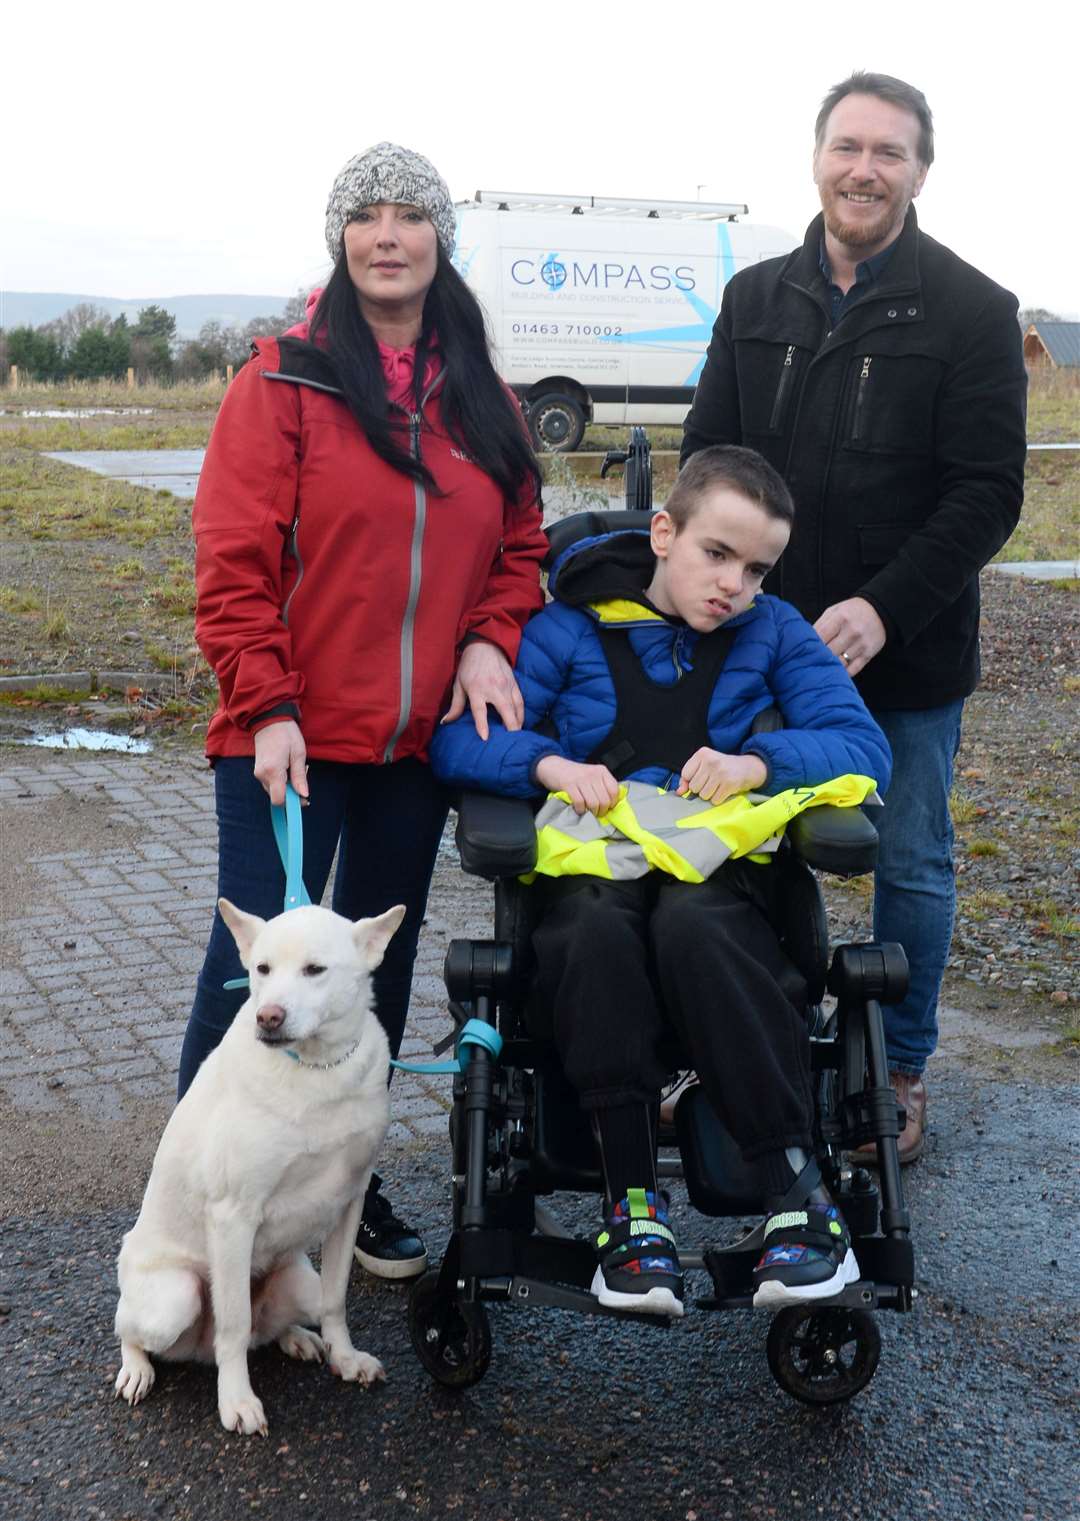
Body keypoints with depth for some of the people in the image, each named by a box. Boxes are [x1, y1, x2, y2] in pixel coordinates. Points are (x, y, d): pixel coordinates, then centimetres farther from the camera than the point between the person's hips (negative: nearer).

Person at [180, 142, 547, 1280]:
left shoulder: (481, 403, 10)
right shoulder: (284, 381, -5)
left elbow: (518, 545, 14)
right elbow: (234, 559, -10)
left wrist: (488, 640, -5)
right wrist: (265, 705, -17)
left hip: (418, 740, 5)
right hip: (291, 741, -5)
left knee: (379, 967, 15)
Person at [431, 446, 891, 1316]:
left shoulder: (774, 634, 11)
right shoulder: (569, 629, 6)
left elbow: (864, 746, 0)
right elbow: (455, 740, -2)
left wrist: (760, 761, -17)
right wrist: (550, 763, -20)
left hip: (720, 861, 0)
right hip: (593, 859, 0)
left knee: (691, 925, -37)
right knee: (595, 929, -37)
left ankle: (800, 1190, -32)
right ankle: (632, 1199, -31)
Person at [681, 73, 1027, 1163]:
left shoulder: (971, 312, -5)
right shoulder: (756, 300, 8)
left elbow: (987, 492, -9)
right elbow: (704, 462, 10)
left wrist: (886, 609, -21)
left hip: (909, 657, -3)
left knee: (910, 864, 9)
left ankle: (901, 1069, 26)